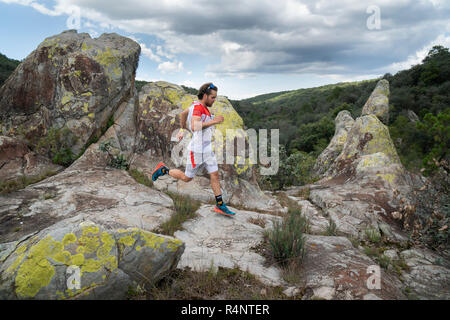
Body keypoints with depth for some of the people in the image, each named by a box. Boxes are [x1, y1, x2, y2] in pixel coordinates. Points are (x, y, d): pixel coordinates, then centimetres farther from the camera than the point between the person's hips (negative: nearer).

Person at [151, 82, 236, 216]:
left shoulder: (199, 105, 8)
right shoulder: (197, 107, -20)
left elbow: (183, 114, 25)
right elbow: (194, 126, -35)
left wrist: (182, 130, 30)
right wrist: (213, 121, -30)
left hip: (207, 150, 9)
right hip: (196, 150, -9)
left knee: (215, 175, 6)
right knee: (187, 178, 7)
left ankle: (220, 205, 12)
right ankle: (163, 170, 27)